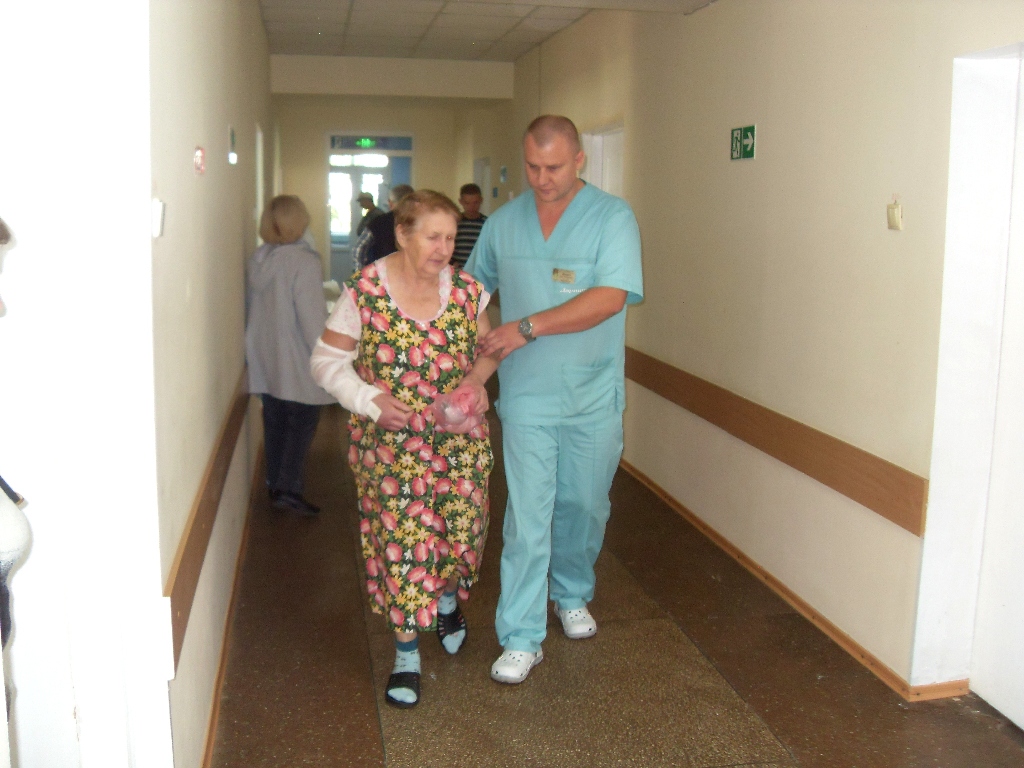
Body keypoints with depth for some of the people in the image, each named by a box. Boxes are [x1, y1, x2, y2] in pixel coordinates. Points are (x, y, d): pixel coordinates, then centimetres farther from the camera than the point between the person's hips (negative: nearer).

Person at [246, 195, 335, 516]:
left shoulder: (256, 260, 3)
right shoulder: (304, 261, -18)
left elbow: (250, 308, 11)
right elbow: (312, 316, -19)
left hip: (264, 358, 7)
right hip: (297, 363, -6)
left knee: (274, 421, 15)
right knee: (302, 422, 3)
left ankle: (275, 484, 25)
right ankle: (288, 490, -1)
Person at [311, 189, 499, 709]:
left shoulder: (467, 290, -1)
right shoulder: (364, 291, -10)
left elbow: (489, 348, 12)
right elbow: (326, 361, -4)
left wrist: (477, 376, -10)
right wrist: (370, 400, -19)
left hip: (460, 438, 3)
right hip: (391, 442, -3)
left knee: (460, 526, 9)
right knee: (401, 536, -2)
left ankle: (447, 599, 44)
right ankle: (407, 651, 17)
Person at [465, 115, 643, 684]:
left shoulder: (613, 217, -7)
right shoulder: (504, 222, 5)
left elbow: (609, 298, -20)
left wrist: (527, 327, -21)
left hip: (593, 396, -1)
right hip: (526, 396, 1)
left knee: (583, 506, 14)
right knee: (527, 516, -2)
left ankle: (573, 595, 40)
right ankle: (522, 639, 8)